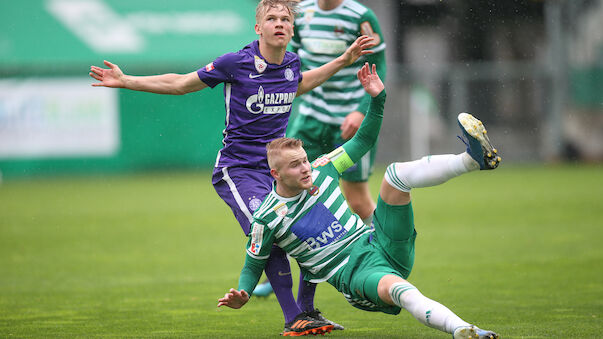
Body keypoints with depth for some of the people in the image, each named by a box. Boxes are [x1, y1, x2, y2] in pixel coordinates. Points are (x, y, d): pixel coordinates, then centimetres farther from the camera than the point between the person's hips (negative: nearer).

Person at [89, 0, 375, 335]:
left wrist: (344, 60, 29)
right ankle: (294, 319, -17)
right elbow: (181, 84, 0)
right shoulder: (236, 63, -13)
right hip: (239, 171, -6)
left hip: (278, 168, 6)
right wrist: (125, 81, -4)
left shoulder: (292, 62, 3)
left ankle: (308, 310, 12)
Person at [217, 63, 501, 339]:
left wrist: (377, 99, 7)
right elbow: (253, 264, 6)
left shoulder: (321, 171, 8)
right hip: (354, 274, -6)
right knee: (398, 289, -43)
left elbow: (363, 141, 18)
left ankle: (472, 159, -34)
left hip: (381, 244, 6)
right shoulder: (267, 219, -5)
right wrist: (241, 296, -13)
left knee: (396, 173, -14)